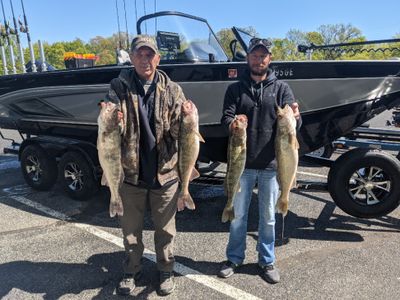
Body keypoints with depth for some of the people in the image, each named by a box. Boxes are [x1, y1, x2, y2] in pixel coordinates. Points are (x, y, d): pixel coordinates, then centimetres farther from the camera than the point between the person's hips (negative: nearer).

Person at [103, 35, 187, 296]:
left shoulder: (172, 90, 0)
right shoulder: (119, 87, 0)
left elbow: (179, 130, -3)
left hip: (165, 172, 0)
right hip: (131, 172, 1)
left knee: (165, 229, 15)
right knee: (131, 228, 17)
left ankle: (166, 271, 37)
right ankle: (132, 271, 40)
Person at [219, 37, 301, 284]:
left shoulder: (281, 88, 4)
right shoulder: (236, 89, 5)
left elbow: (294, 124, -2)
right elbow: (225, 118, -5)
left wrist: (294, 118, -27)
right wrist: (232, 122, -29)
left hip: (271, 164, 0)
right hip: (242, 162, 0)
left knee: (268, 216, 13)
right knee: (238, 214, 12)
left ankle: (267, 261, 32)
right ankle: (235, 258, 31)